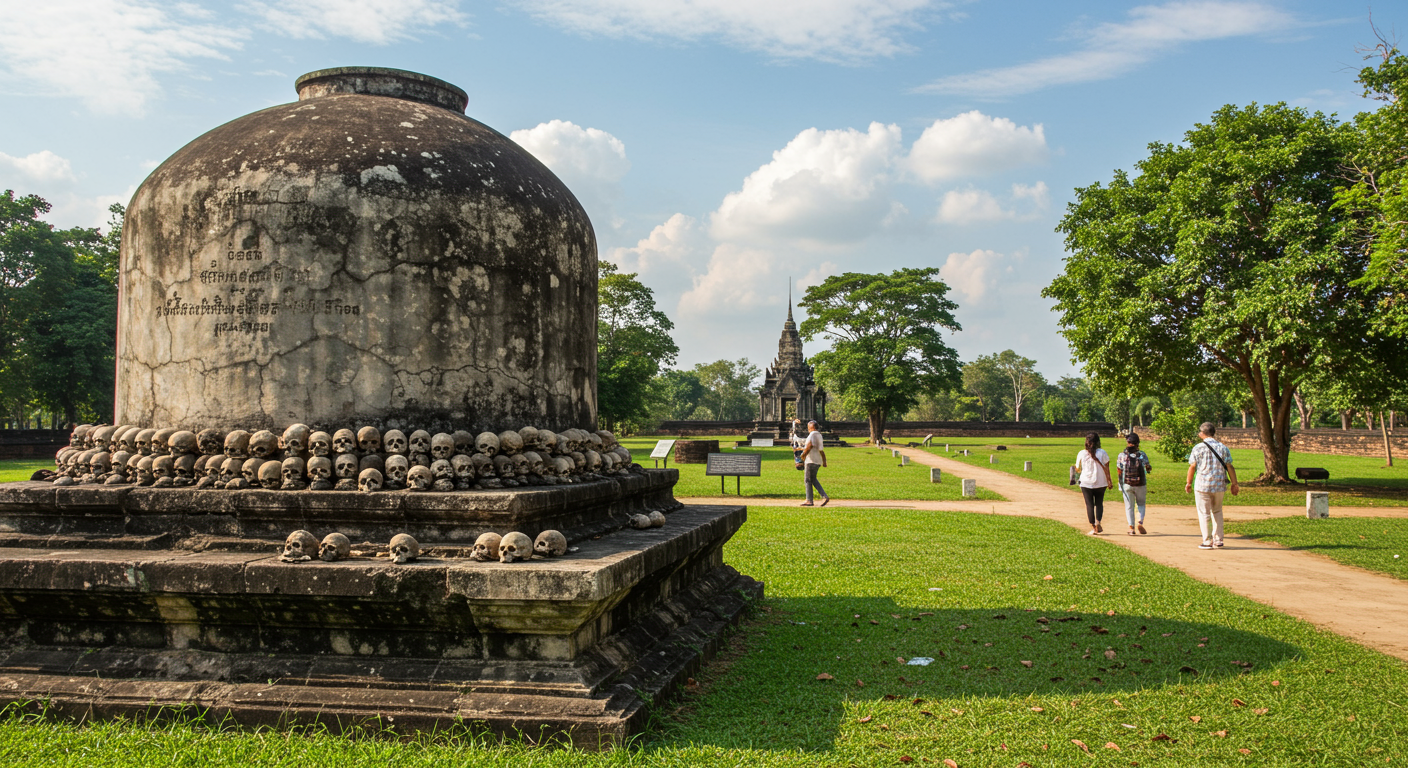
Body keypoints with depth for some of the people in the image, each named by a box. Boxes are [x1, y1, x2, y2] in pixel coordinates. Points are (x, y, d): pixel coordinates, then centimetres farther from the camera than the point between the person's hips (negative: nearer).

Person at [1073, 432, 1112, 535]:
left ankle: (1093, 527, 5)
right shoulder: (1102, 452, -5)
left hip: (1086, 483, -1)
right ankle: (1098, 522, -7)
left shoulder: (1081, 454, -5)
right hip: (1100, 483, 1)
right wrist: (1109, 481, 0)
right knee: (1099, 503, 13)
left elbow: (1078, 468, 5)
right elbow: (1106, 468, -5)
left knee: (1089, 505, 6)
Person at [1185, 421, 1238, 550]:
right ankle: (1218, 540, 19)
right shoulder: (1223, 448, 4)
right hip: (1219, 486, 4)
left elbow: (1192, 467, -6)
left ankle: (1207, 541, 2)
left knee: (1204, 513, 3)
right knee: (1217, 512, 20)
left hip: (1202, 486, -4)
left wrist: (1189, 483, 5)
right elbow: (1230, 467, 1)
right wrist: (1234, 484, 6)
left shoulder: (1198, 448, -5)